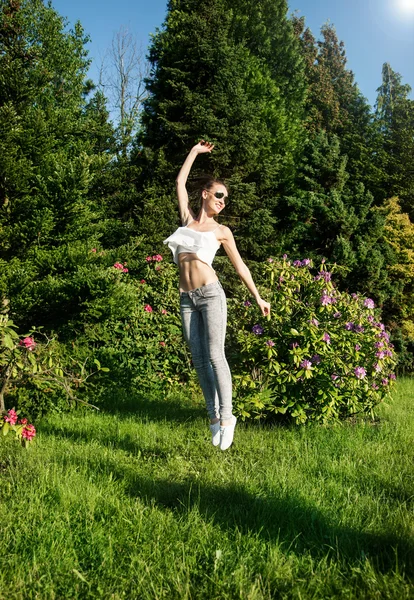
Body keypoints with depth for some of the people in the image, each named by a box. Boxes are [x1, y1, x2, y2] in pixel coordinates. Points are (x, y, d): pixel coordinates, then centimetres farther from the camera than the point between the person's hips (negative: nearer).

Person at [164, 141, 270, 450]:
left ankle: (226, 416, -3)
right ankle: (214, 417, 10)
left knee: (215, 356, -11)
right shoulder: (188, 218, 15)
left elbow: (239, 265, 12)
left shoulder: (221, 231, 8)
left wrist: (258, 298, 11)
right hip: (187, 299, 3)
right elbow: (180, 182, 22)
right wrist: (195, 151, 25)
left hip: (210, 294, -3)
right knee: (199, 359, 3)